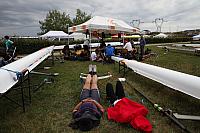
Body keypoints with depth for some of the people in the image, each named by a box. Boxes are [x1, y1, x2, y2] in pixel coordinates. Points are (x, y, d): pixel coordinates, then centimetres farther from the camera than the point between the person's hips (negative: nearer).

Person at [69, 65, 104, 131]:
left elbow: (74, 110, -17)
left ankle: (90, 72, 53)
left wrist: (82, 101, -27)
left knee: (87, 83, 18)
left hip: (83, 100, 1)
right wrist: (94, 101, -28)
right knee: (94, 84, 18)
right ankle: (94, 72, 52)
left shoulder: (78, 116, -40)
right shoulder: (96, 116, -43)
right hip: (94, 99, -1)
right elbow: (102, 109, -22)